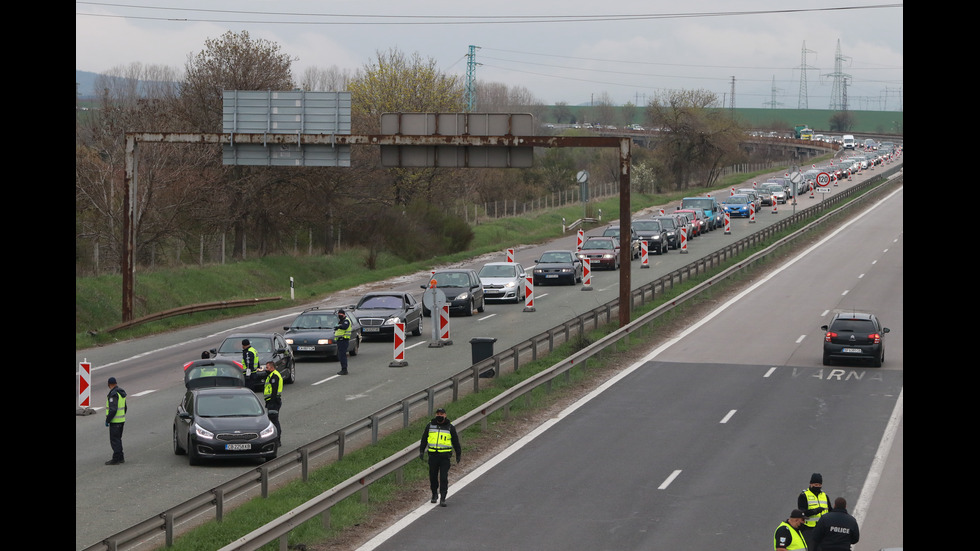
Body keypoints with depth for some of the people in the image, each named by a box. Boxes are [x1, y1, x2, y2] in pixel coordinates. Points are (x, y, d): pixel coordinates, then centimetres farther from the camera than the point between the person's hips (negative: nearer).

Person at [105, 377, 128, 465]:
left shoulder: (113, 394, -20)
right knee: (118, 439, 17)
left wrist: (107, 420, -18)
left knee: (114, 440, -4)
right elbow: (125, 407, 16)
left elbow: (113, 409, -25)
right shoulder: (121, 392, 9)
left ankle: (116, 459, -2)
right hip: (121, 420, 9)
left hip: (115, 421, -9)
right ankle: (120, 458, 21)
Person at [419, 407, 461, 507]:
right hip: (433, 455, 2)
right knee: (433, 476, 7)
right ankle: (434, 494, 27)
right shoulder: (430, 426, 8)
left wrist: (458, 455, 13)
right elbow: (424, 439, 15)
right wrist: (421, 451, 10)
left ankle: (443, 498, -8)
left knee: (444, 478, -8)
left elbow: (455, 442, 11)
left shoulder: (450, 427, 4)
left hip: (445, 456, -2)